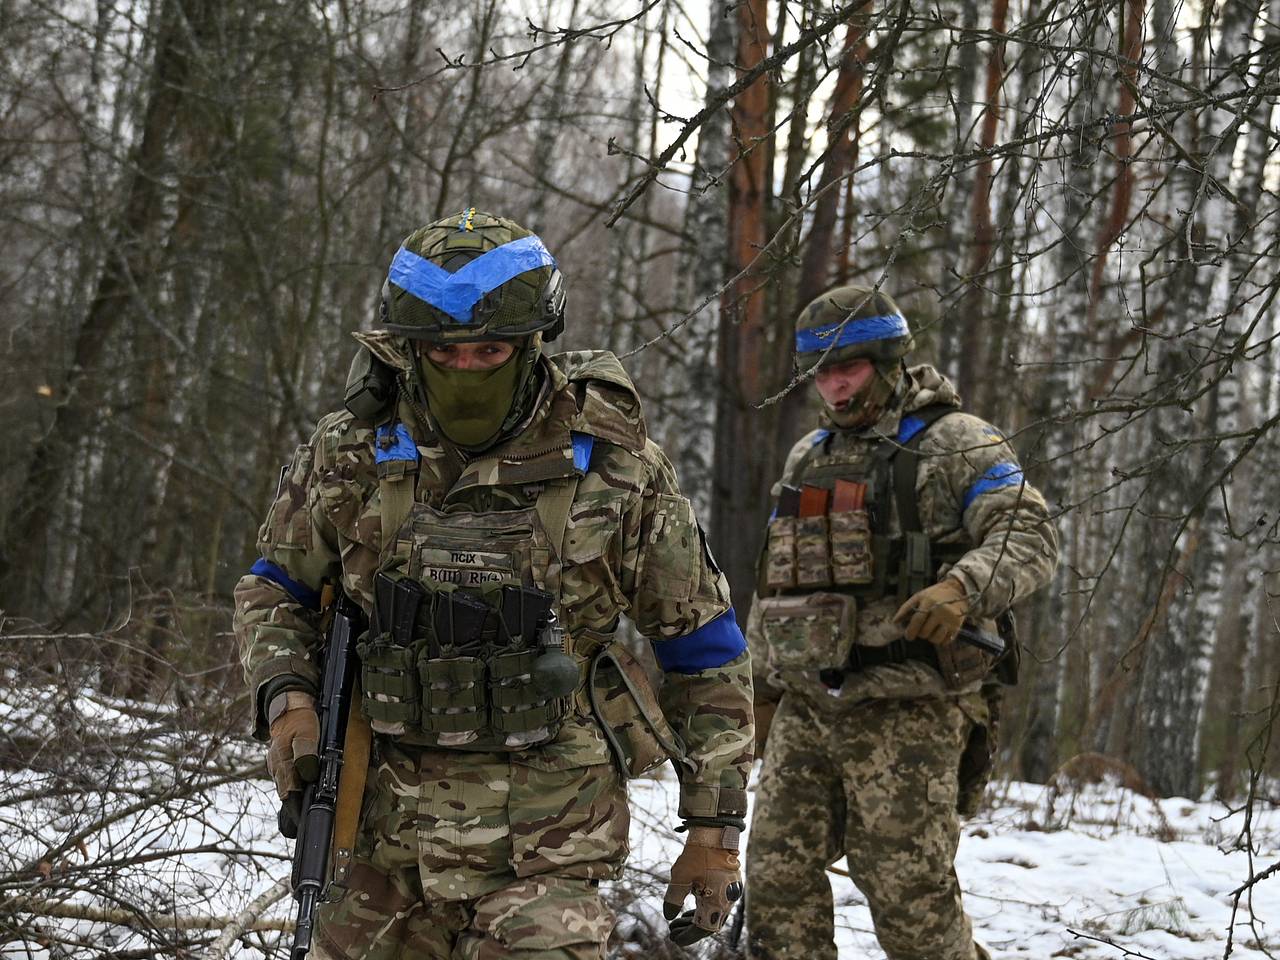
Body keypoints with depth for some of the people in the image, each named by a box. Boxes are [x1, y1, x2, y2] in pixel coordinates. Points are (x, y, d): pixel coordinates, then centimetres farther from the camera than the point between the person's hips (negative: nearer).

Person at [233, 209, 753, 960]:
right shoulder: (351, 455, 0)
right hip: (385, 829, 3)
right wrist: (286, 697, -5)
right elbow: (277, 589, 15)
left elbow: (704, 652, 2)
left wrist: (715, 828, 1)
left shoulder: (615, 465, -5)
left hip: (547, 843, -3)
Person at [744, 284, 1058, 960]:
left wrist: (964, 588, -31)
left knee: (909, 895, -5)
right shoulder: (807, 456, 20)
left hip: (906, 712, -6)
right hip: (805, 707, 7)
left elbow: (1028, 537, -13)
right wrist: (763, 682, 23)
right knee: (777, 877, 5)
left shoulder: (955, 443, -2)